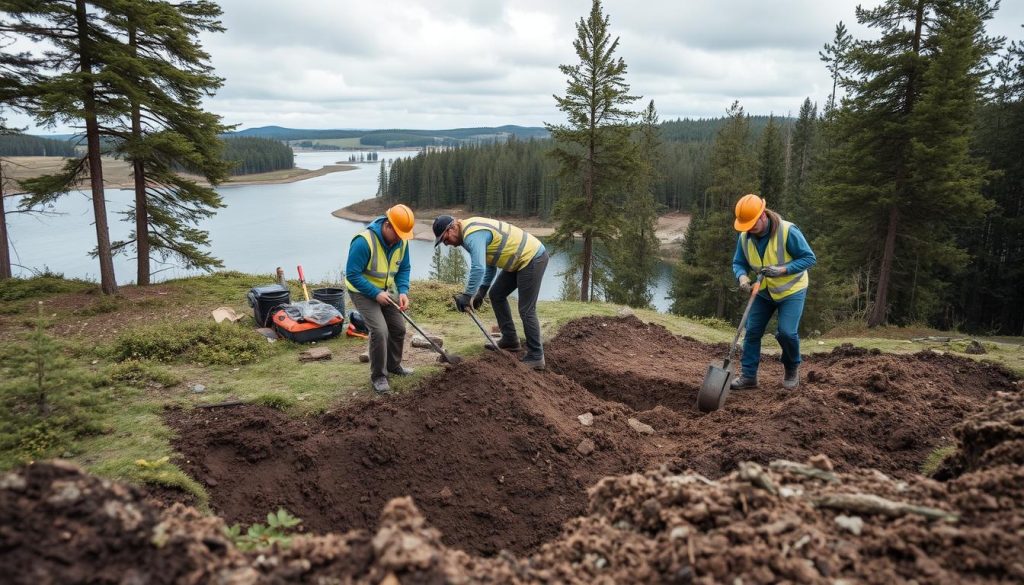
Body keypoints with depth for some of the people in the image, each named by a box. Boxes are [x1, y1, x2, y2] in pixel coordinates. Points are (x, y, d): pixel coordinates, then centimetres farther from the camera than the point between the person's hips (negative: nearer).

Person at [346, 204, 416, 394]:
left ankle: (393, 365, 34)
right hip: (363, 291, -7)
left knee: (398, 328, 10)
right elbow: (352, 275, -26)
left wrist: (403, 291, -16)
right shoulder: (364, 241, -30)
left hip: (385, 290, 7)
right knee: (379, 330, -18)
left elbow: (404, 269, 0)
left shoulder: (402, 241, -11)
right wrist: (375, 293, -28)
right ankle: (378, 376, -3)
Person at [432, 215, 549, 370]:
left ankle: (535, 357, 1)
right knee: (496, 295, 15)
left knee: (526, 310, -7)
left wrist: (467, 296, -26)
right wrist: (482, 291, 11)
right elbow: (489, 263, 17)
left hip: (533, 258, -11)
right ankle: (510, 340, 22)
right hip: (522, 258, 11)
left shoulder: (473, 235, -22)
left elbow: (478, 268, -34)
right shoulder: (471, 230, 11)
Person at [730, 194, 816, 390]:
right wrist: (742, 276, -27)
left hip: (791, 290, -4)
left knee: (787, 332, -14)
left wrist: (783, 269, -32)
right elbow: (738, 263, -4)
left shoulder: (788, 231, -27)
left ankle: (792, 370, 14)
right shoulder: (744, 237, -12)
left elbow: (809, 258, -20)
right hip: (764, 291, 5)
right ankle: (748, 375, 10)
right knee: (752, 331, 0)